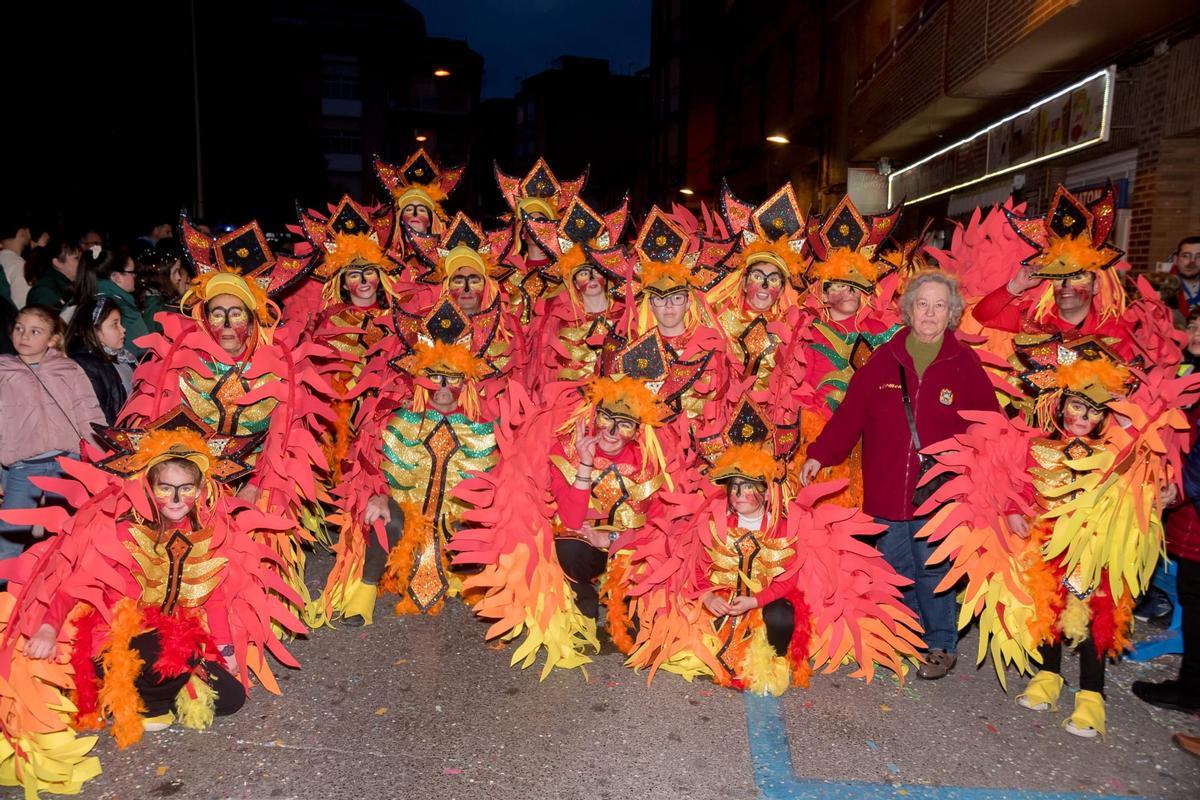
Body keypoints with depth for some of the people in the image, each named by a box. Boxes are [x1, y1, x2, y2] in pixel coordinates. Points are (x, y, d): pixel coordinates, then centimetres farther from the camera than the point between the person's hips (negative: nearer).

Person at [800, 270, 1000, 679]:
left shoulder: (965, 363, 0)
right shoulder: (883, 360, 3)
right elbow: (850, 413, 1)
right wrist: (820, 454, -8)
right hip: (886, 488, 2)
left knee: (933, 569, 7)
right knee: (895, 568, 14)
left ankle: (941, 645, 27)